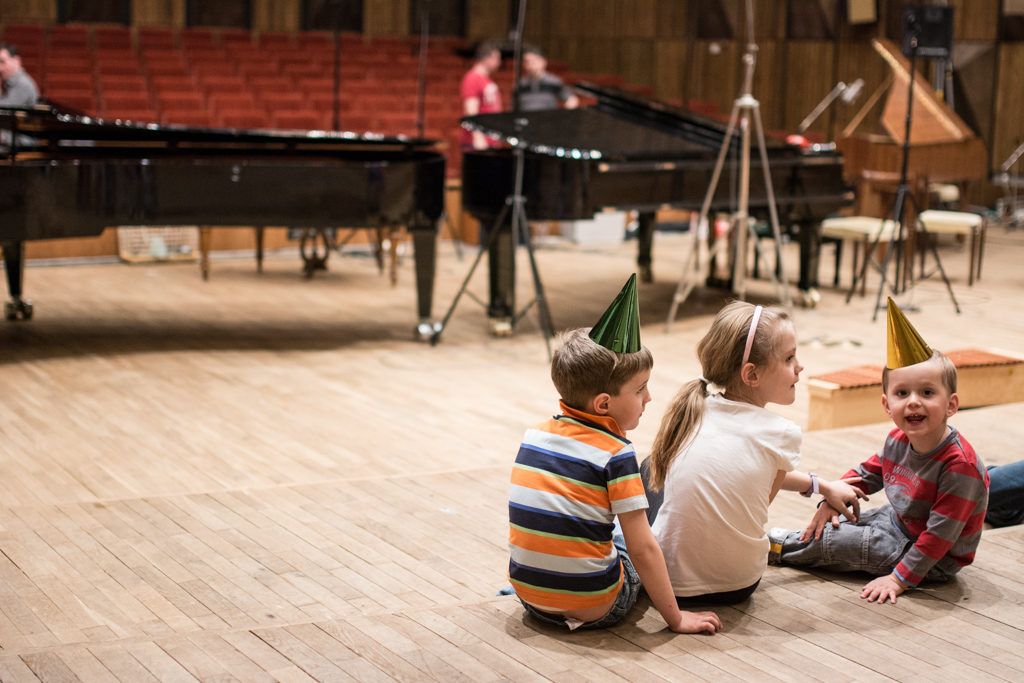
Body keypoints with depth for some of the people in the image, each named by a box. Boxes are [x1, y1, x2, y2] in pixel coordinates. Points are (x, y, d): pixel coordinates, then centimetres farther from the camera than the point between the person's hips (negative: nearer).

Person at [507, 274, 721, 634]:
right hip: (591, 607, -5)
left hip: (529, 597, 5)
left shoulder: (534, 435, 3)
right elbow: (642, 550, -14)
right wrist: (675, 618, -5)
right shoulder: (616, 455, -14)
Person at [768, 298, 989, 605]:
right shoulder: (898, 441, -7)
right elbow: (867, 473, 14)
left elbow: (940, 534, -30)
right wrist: (832, 499, 1)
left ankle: (779, 547, 12)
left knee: (836, 541, -8)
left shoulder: (959, 464, -32)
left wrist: (900, 578, -29)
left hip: (935, 560, -7)